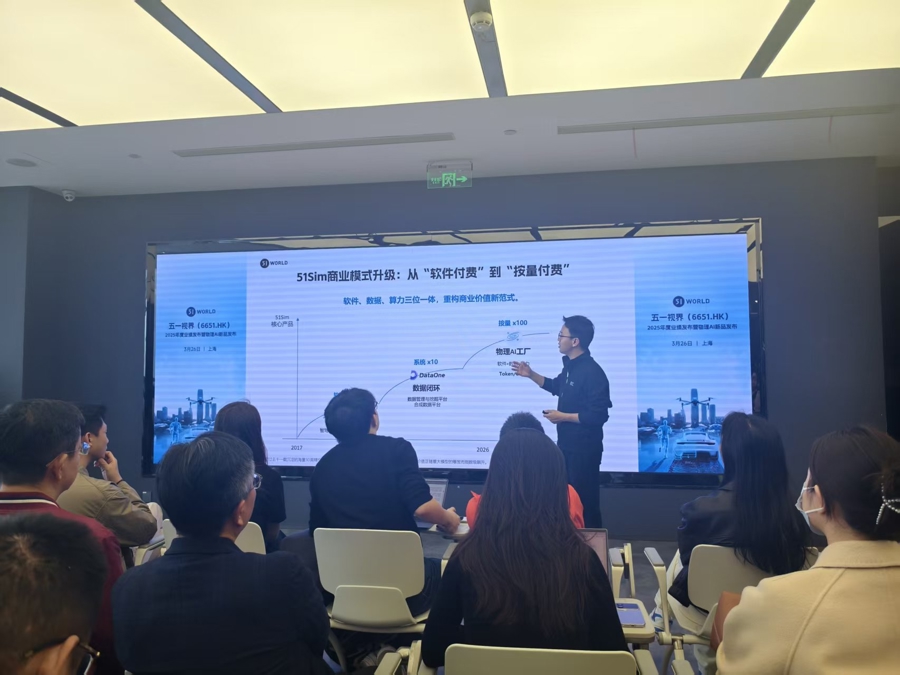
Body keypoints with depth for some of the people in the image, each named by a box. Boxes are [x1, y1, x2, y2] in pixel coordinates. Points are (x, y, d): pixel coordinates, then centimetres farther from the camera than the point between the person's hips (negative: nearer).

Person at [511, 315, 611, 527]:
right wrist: (531, 374, 15)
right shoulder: (570, 365, 6)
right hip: (566, 444, 10)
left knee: (585, 501, 1)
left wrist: (563, 417, -19)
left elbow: (598, 416, -26)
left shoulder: (593, 372, -23)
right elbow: (557, 387, 26)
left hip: (584, 448, -10)